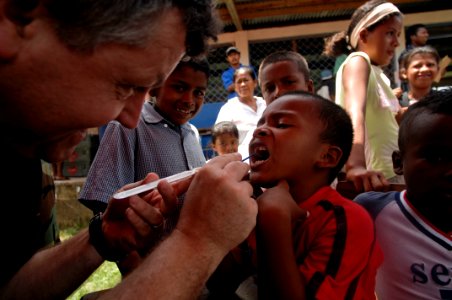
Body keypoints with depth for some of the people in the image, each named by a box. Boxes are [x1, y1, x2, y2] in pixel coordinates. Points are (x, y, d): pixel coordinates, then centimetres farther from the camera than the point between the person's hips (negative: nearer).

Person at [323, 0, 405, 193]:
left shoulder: (378, 74, 16)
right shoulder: (358, 62, -11)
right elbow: (355, 112, -32)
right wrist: (355, 164, -46)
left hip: (390, 174, 9)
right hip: (373, 174, -9)